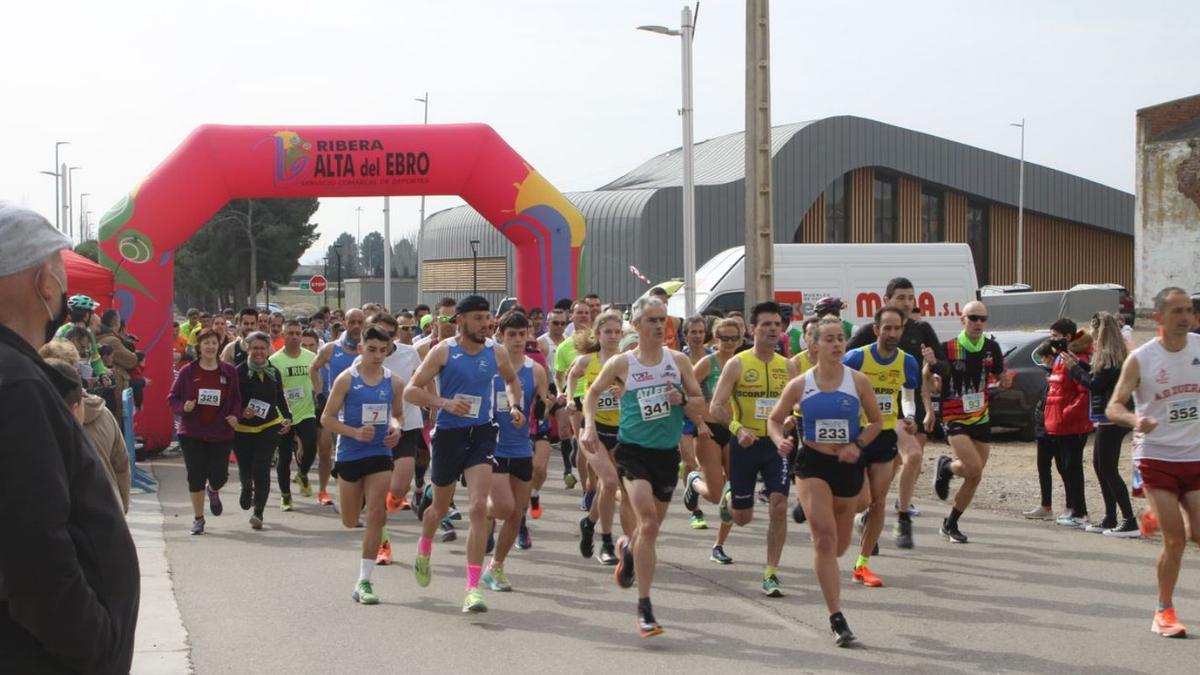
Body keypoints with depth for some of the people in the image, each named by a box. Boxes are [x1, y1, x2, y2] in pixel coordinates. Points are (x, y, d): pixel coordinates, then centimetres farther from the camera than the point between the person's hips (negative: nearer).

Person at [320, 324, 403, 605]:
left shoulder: (393, 382, 2)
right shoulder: (346, 379, -7)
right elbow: (327, 418, -6)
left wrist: (395, 427, -5)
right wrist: (355, 432, -21)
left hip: (380, 454, 1)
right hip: (349, 454, -1)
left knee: (376, 514, -11)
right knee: (350, 522, 11)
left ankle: (364, 581, -5)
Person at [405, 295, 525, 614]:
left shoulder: (495, 353, 3)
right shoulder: (443, 351, -7)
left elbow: (511, 379, 25)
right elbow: (411, 391, -9)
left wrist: (514, 405, 7)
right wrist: (445, 403, -23)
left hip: (481, 434, 1)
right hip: (448, 433, -1)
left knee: (479, 508, -15)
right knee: (440, 507, 17)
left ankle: (473, 588, -14)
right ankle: (424, 548, 53)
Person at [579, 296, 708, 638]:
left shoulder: (678, 360, 3)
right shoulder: (621, 364, -3)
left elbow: (701, 405, 7)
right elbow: (593, 393, 12)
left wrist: (683, 400, -14)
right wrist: (589, 425, -3)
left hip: (668, 452, 4)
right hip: (634, 451, -4)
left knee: (651, 526, 15)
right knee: (648, 523, -19)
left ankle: (628, 549, 53)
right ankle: (644, 607, -14)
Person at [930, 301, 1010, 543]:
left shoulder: (992, 348, 2)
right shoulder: (948, 348, -11)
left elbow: (999, 377, 16)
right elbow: (927, 376, 1)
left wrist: (1005, 382, -9)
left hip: (982, 419, 5)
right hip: (955, 418, -5)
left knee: (975, 478, 6)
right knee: (974, 468, -23)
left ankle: (950, 524, 23)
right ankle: (945, 467, 12)